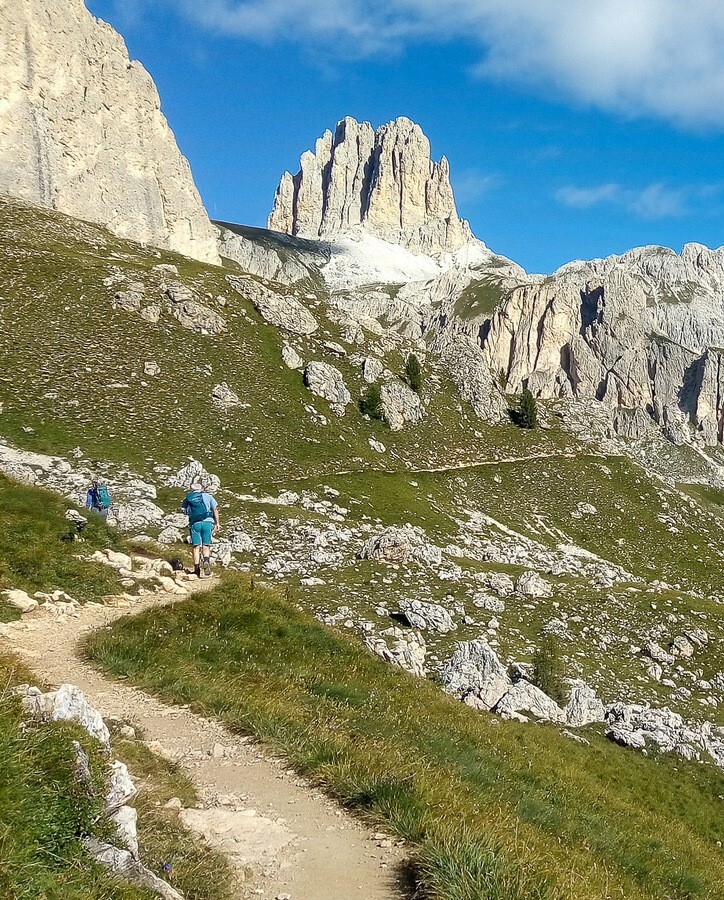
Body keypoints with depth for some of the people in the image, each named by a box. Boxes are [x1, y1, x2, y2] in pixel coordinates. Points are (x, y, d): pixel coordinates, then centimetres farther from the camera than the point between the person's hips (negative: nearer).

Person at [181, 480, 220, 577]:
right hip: (207, 522, 0)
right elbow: (215, 509, 4)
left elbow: (183, 510, 5)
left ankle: (197, 570, 0)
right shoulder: (207, 496, 12)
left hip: (194, 524, 0)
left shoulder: (187, 499, 15)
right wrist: (217, 524, 5)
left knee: (196, 547, 5)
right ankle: (206, 560, -22)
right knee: (206, 545, 6)